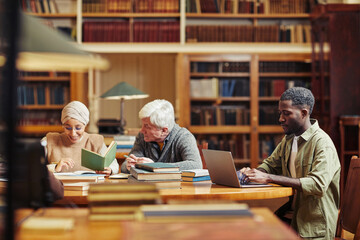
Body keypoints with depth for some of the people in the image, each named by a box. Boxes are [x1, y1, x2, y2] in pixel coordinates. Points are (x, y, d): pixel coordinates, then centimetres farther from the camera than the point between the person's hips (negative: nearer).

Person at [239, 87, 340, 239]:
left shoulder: (322, 143, -14)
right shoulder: (289, 139, 12)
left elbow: (318, 185, -26)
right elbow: (270, 164, 23)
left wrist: (269, 178, -29)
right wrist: (253, 172, -2)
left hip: (314, 224, -7)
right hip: (291, 212, 7)